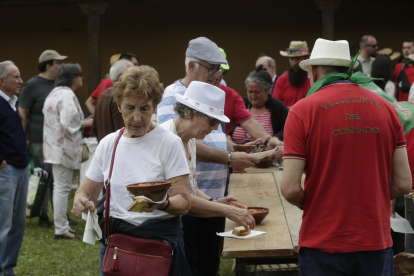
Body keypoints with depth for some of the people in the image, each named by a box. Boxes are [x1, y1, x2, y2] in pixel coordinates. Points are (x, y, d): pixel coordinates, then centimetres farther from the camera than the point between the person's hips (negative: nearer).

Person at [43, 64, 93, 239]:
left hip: (54, 146, 11)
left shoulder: (54, 93, 16)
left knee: (60, 186, 17)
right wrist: (86, 123, -9)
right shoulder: (67, 95, -18)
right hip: (64, 148, -11)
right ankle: (61, 229, -3)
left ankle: (62, 225, 25)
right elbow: (69, 122, -27)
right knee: (62, 187, -6)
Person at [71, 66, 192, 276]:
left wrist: (161, 203, -35)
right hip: (114, 237, 4)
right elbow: (86, 191, 11)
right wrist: (80, 201, -12)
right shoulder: (107, 144, 5)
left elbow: (184, 202, -13)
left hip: (159, 237, -4)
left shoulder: (169, 143, -8)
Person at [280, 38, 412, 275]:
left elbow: (290, 189, -13)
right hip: (377, 243, 3)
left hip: (323, 246, -3)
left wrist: (311, 204, 8)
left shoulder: (302, 111, -8)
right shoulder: (386, 108, 3)